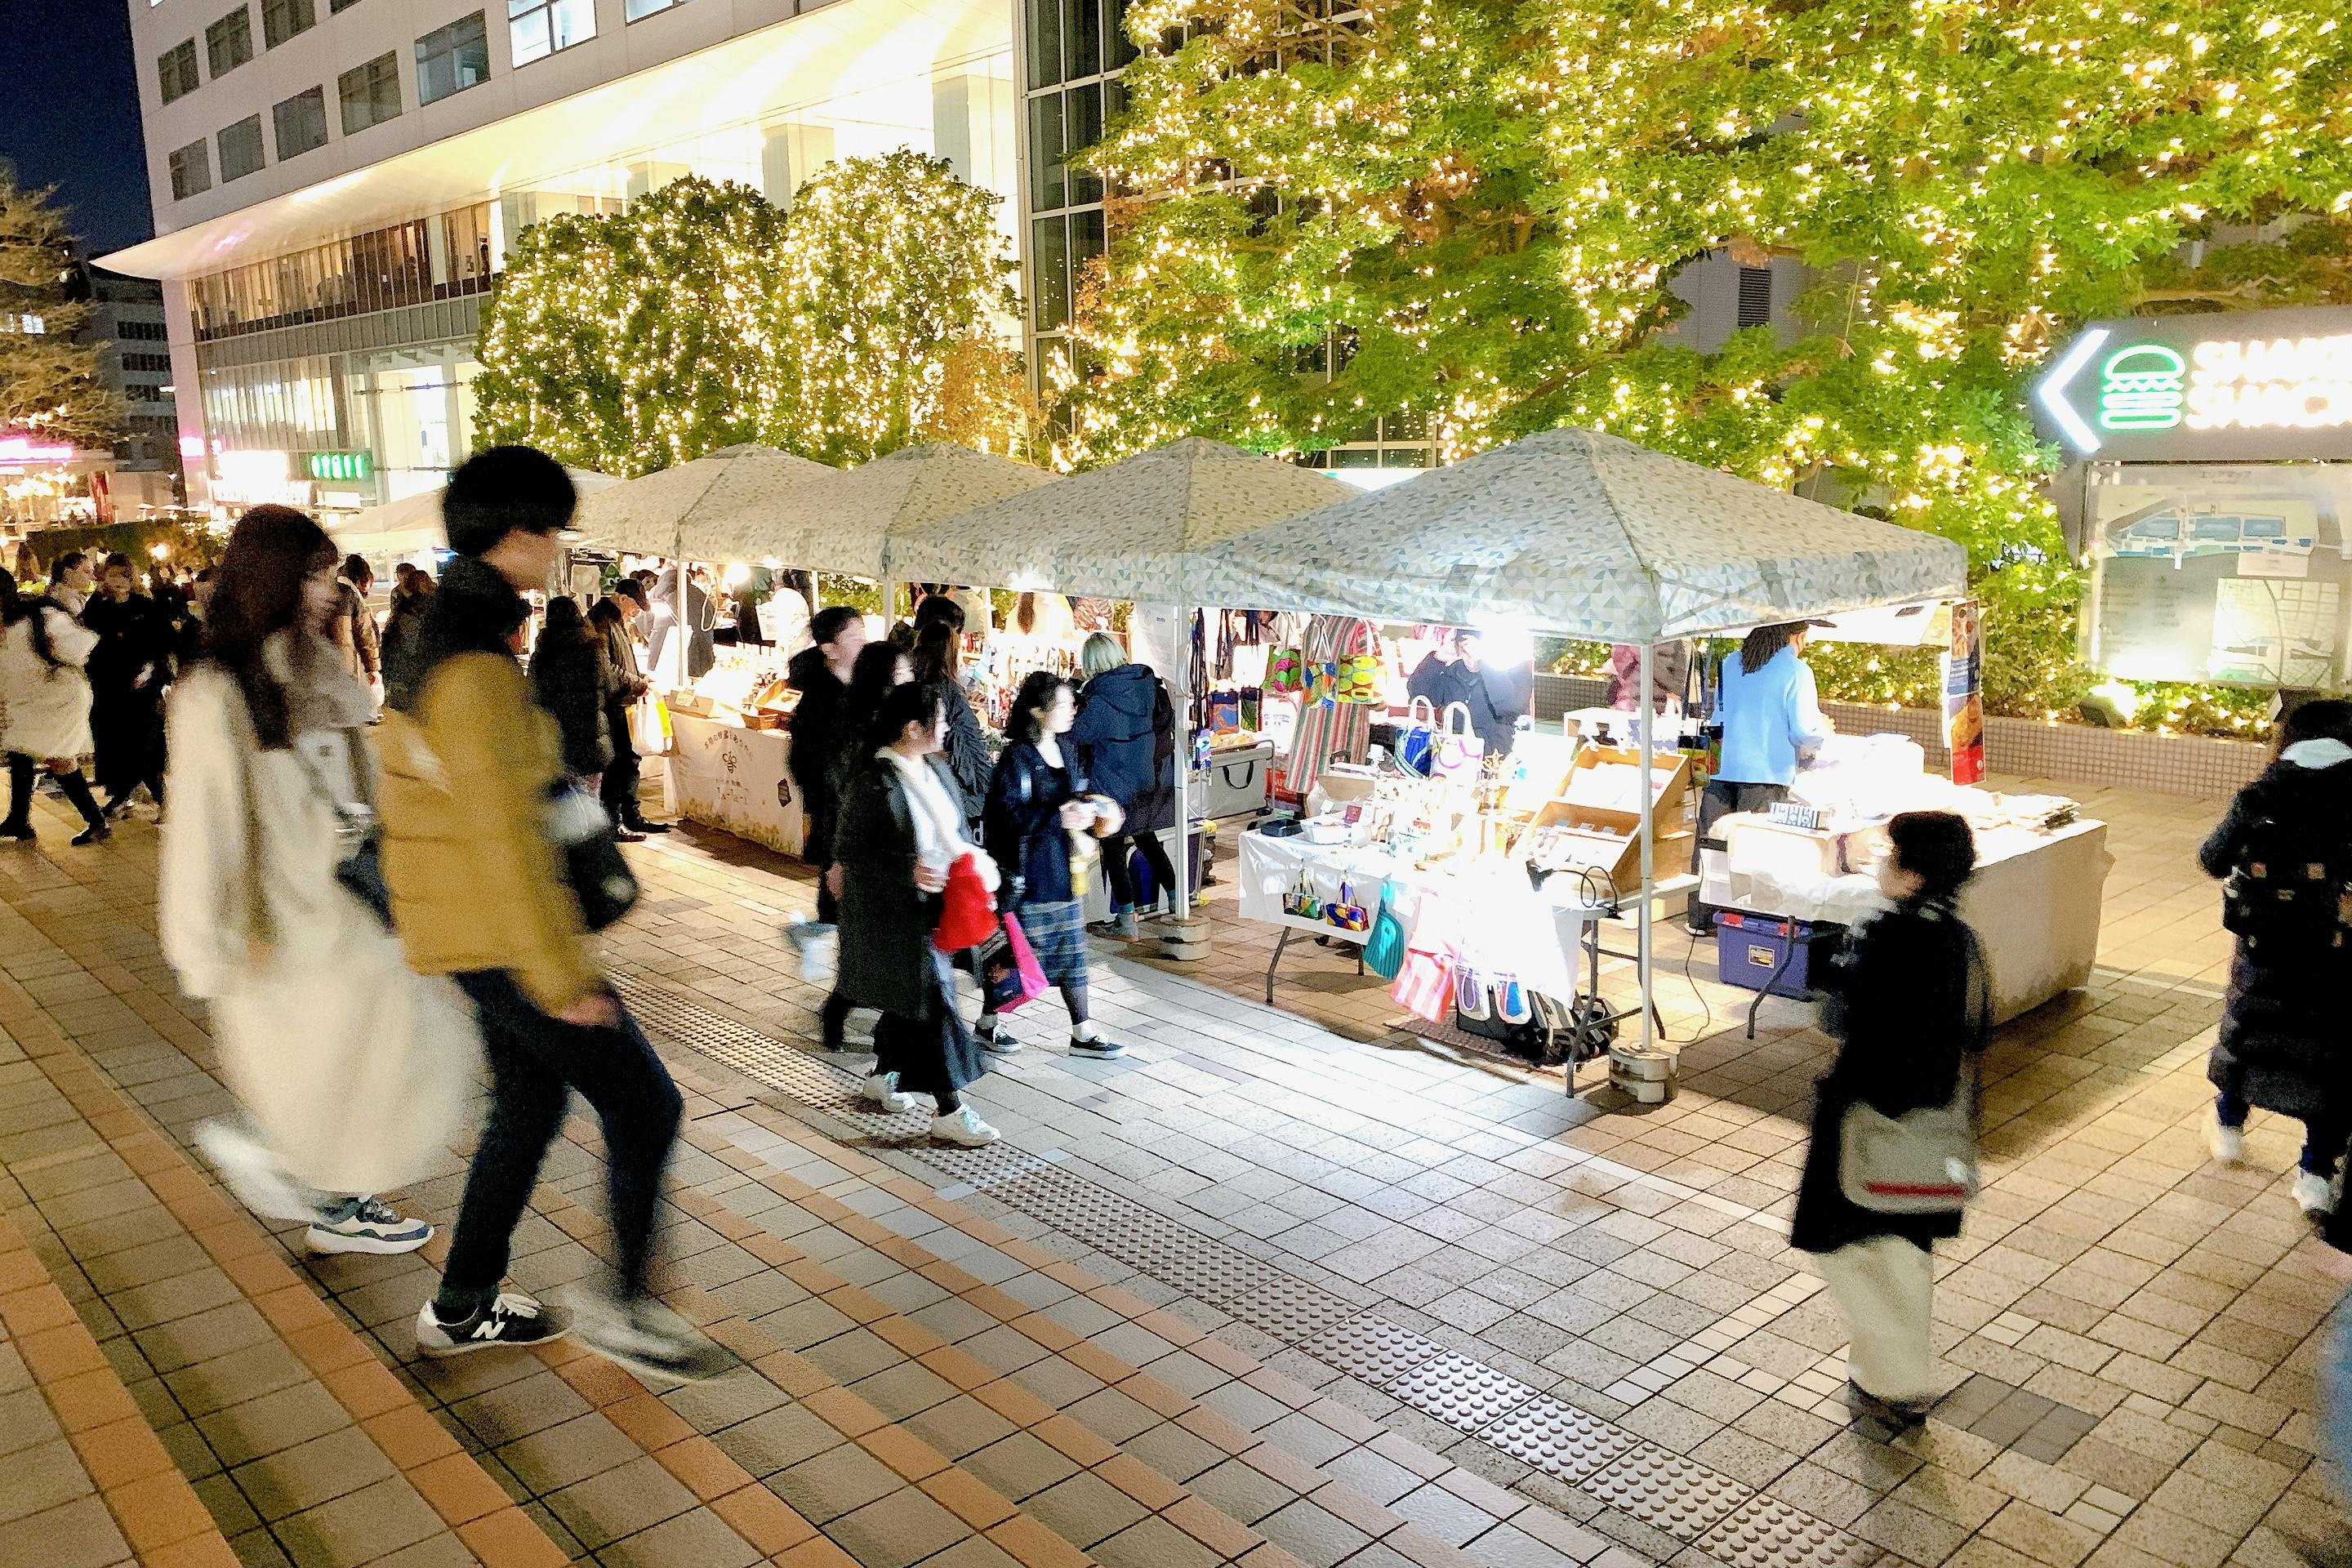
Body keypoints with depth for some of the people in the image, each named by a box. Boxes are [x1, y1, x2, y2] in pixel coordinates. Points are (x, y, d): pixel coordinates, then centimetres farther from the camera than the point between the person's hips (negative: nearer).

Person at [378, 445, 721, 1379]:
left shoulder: (447, 630, 11)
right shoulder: (477, 666, -23)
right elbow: (505, 837, -25)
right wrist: (565, 977, -20)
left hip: (474, 932, 10)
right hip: (503, 940, -10)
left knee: (530, 1106, 21)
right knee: (644, 1105, 0)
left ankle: (462, 1306, 33)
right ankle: (623, 1306, 13)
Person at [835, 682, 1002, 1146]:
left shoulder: (932, 768, 4)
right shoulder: (874, 783, -22)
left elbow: (953, 831, 15)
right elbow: (854, 852, -19)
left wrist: (976, 860, -1)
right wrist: (908, 871, -30)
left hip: (933, 906, 9)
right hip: (895, 914, -9)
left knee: (907, 999, 20)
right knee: (931, 1000, -5)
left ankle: (881, 1078, 41)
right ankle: (949, 1112, 4)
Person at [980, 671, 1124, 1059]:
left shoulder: (1065, 753, 10)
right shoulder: (1018, 757, -15)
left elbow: (1078, 794, 22)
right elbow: (1007, 813, -22)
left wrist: (1086, 809, 0)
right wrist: (1058, 817, -25)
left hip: (1062, 867, 8)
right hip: (1028, 871, -8)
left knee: (1071, 950, 11)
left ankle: (1082, 1033, 18)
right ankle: (987, 1023, 23)